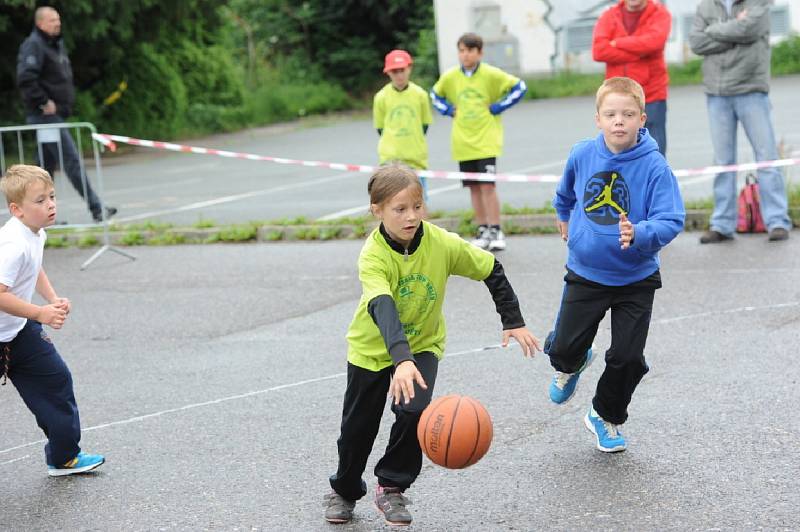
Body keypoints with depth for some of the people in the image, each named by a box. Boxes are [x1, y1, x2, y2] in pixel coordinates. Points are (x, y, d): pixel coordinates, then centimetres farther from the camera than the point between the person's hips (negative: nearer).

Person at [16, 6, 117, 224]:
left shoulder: (57, 45, 17)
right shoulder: (33, 46, -13)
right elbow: (25, 79, -24)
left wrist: (66, 103, 15)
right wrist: (44, 103, -21)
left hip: (56, 114, 10)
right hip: (46, 115, -10)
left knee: (47, 163, 12)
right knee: (71, 159, -10)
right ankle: (96, 209, -9)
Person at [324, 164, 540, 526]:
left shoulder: (442, 243, -23)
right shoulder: (373, 255, -31)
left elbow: (491, 270, -7)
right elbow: (383, 309, -46)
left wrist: (513, 321, -6)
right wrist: (401, 360, -61)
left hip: (423, 343, 1)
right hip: (373, 347, -1)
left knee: (414, 411, -22)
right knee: (358, 427, 11)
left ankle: (391, 487, 1)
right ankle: (344, 490, 39)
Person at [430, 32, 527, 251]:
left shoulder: (491, 74, -7)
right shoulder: (450, 77, 3)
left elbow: (519, 87, -2)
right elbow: (435, 94, 22)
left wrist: (497, 107, -6)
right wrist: (449, 111, 6)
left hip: (486, 140, -4)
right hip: (463, 141, 4)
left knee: (488, 185, -10)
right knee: (474, 187, 8)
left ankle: (496, 231, -4)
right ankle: (483, 231, 16)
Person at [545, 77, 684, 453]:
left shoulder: (654, 166, -19)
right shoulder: (582, 155, -8)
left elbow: (671, 221, -24)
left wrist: (638, 234, -42)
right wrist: (564, 216, 32)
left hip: (636, 279, -2)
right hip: (585, 274, 2)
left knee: (627, 357, 0)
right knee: (563, 348, 4)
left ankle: (607, 417, 28)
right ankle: (571, 366, 44)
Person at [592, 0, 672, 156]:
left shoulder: (660, 14, 1)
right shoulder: (609, 16, 5)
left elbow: (654, 40, -19)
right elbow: (599, 50, -10)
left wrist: (617, 43, -10)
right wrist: (640, 52, -14)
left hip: (652, 97, -2)